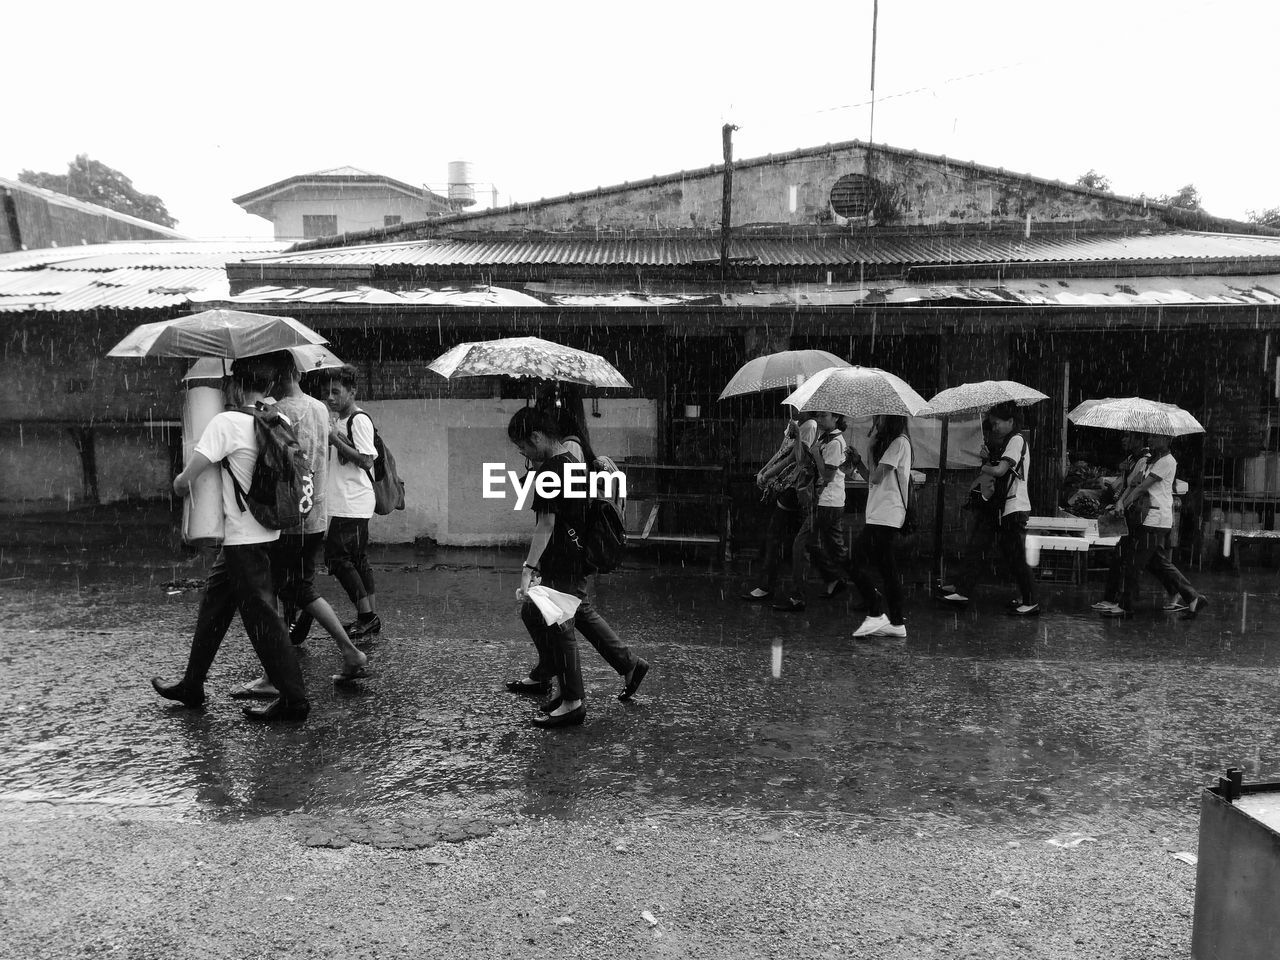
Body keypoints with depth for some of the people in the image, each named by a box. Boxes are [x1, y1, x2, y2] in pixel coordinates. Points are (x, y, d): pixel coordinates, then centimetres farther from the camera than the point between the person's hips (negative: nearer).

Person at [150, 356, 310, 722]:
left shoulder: (227, 422, -16)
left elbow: (184, 479, -17)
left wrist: (182, 483, 6)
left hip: (243, 539, -8)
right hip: (268, 532, 8)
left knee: (262, 617, -2)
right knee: (213, 604, 20)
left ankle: (293, 699, 3)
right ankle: (192, 686, 33)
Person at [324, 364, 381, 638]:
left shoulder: (359, 420, -12)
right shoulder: (338, 420, 17)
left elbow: (366, 461, -20)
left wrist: (335, 439, -18)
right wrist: (331, 439, 8)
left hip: (353, 503, -10)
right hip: (342, 503, 10)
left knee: (337, 557, -8)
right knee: (358, 559, 11)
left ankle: (366, 616, -1)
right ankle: (371, 617, 17)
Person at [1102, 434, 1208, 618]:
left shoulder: (1167, 461, -11)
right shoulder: (1152, 461, 19)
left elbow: (1142, 487, -14)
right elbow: (1135, 484, 12)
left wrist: (1123, 505, -11)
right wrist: (1121, 501, -4)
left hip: (1155, 520, -10)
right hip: (1154, 519, 10)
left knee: (1135, 563, -6)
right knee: (1160, 563, 14)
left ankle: (1125, 607, 0)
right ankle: (1194, 597, 18)